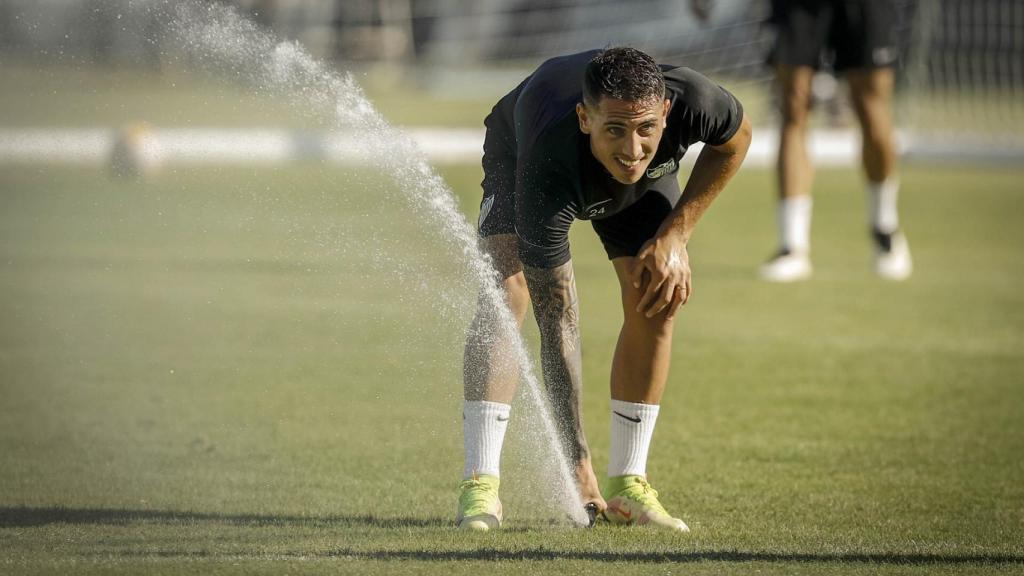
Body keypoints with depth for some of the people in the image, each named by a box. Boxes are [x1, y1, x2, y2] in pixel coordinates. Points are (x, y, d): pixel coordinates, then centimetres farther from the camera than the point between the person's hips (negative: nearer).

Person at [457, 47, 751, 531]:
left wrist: (676, 233, -20)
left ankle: (627, 485, -2)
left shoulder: (692, 102, -41)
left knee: (656, 301, -13)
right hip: (519, 150, -3)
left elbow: (735, 137, -12)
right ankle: (479, 487, -23)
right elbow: (556, 326, -43)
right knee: (505, 293, -24)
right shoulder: (545, 178, -47)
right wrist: (576, 463, -43)